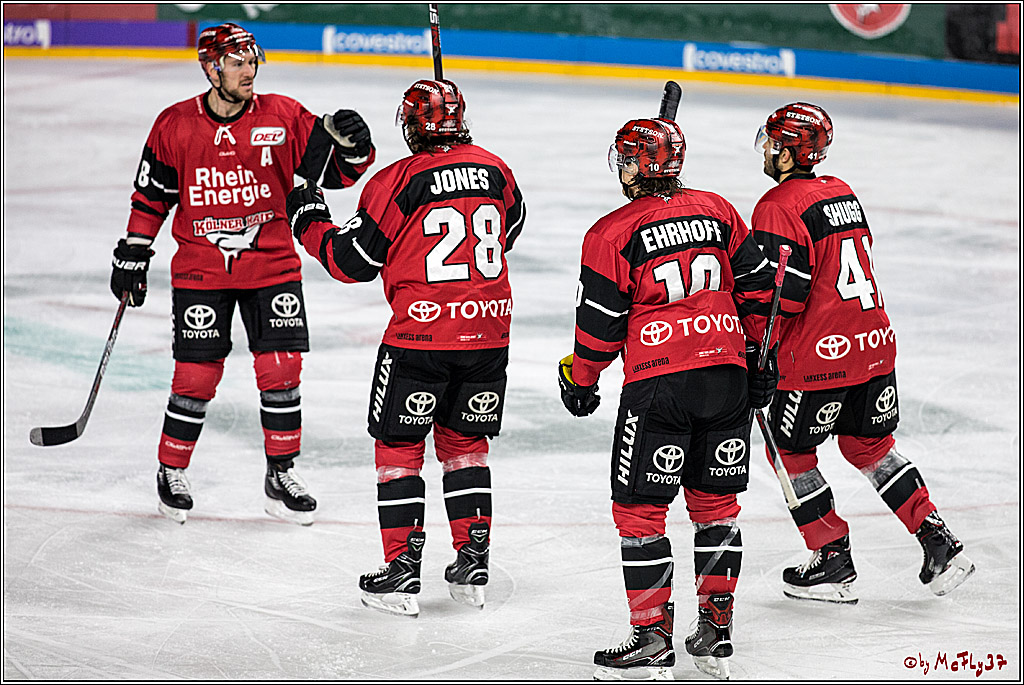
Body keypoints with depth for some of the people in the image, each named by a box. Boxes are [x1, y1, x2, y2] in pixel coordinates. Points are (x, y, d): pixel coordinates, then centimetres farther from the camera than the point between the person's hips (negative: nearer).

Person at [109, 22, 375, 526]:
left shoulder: (284, 118, -5)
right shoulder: (175, 126, -4)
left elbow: (336, 172, -4)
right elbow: (151, 198, 6)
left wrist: (349, 144, -25)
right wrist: (131, 258, 6)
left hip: (272, 265, 1)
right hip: (200, 270, -1)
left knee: (281, 370, -2)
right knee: (196, 375, -2)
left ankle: (281, 476, 12)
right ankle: (171, 474, 16)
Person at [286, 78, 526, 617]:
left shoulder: (397, 182, -11)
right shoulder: (493, 170, 3)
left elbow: (352, 260, -5)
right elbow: (510, 228, 22)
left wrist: (310, 223, 12)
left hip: (420, 335, -5)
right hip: (488, 330, 5)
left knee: (398, 447, 7)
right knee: (464, 442, 18)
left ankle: (401, 574, 4)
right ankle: (473, 566, 18)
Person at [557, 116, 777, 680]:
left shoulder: (612, 234, -6)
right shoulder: (717, 211, 9)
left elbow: (600, 323, -3)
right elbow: (756, 285, 13)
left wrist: (578, 379, 12)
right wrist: (758, 353, 23)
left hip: (659, 384, -5)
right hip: (728, 376, 6)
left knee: (639, 509, 4)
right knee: (716, 503, 15)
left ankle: (652, 637, 3)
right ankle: (716, 631, 19)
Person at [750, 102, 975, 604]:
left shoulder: (778, 206, -14)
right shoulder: (842, 193, 12)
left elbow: (783, 295, -19)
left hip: (819, 355, -8)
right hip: (875, 343, 8)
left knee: (791, 451, 10)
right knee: (870, 446, 21)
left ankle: (833, 562, 12)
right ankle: (940, 543, 16)